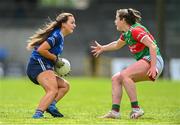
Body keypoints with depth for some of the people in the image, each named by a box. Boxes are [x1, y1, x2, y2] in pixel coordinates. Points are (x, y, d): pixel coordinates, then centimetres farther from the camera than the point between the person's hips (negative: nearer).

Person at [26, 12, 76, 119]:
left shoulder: (59, 36, 21)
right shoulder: (57, 35, -10)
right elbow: (41, 49, -19)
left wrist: (58, 62, 12)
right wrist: (56, 59, -10)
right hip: (39, 66, -10)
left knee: (65, 85, 13)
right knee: (53, 90, -26)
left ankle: (51, 105, -7)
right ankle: (38, 113, -38)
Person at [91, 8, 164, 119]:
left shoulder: (135, 30, -14)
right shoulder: (126, 34, 16)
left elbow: (152, 46, -22)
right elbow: (117, 45, 39)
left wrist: (153, 66, -30)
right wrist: (102, 48, 52)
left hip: (153, 60, -10)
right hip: (144, 61, 10)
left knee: (125, 75, -27)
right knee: (116, 78, 5)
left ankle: (136, 109, -25)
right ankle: (115, 111, -3)